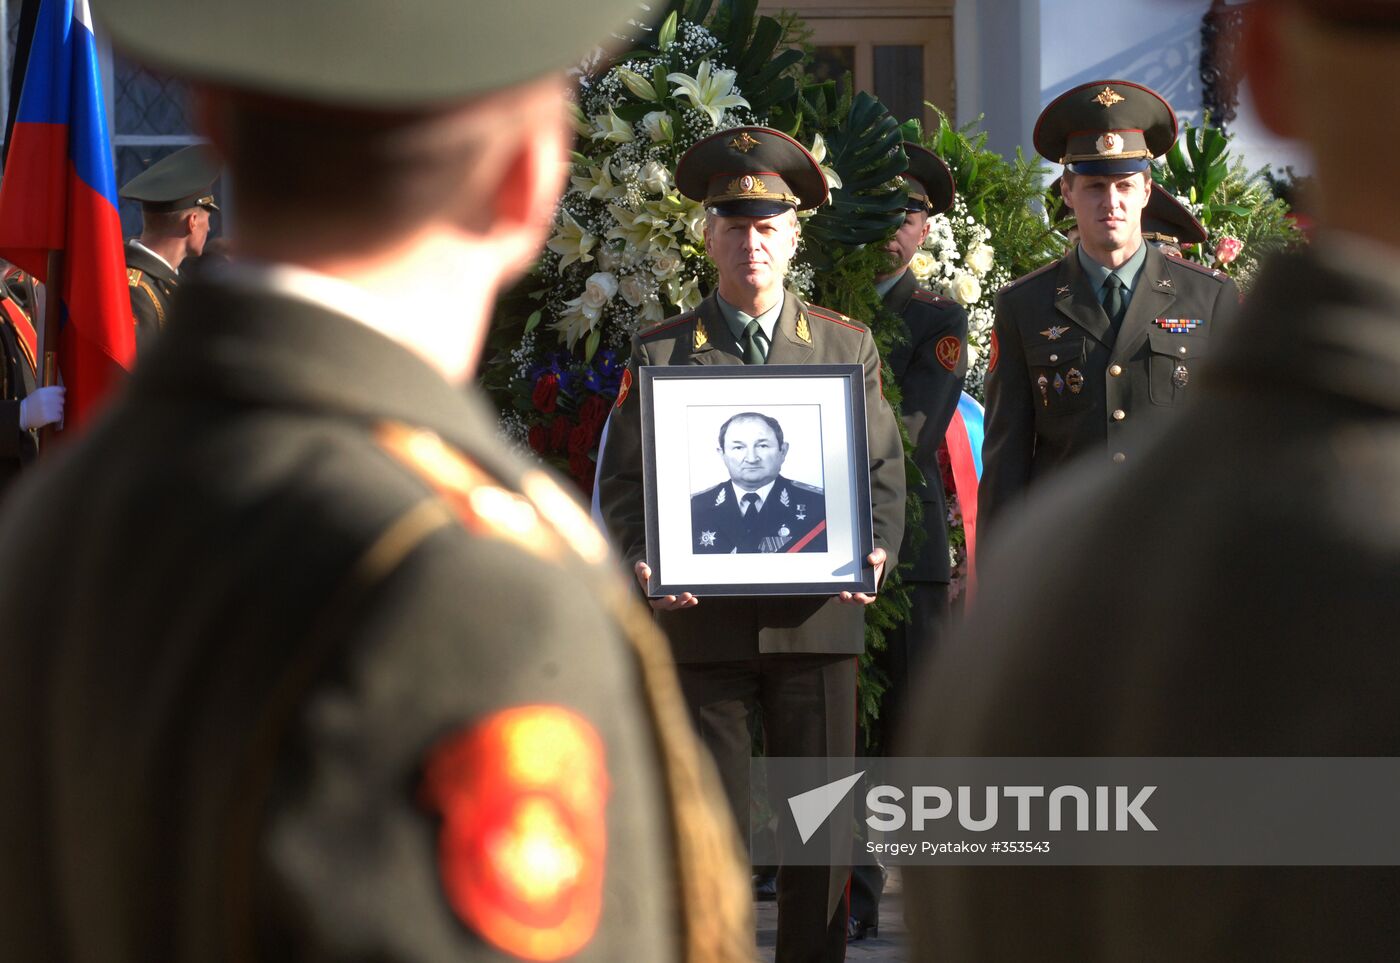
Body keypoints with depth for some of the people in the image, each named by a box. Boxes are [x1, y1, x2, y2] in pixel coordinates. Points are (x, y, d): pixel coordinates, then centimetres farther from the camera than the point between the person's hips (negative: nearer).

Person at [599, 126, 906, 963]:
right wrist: (643, 559, -14)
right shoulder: (661, 353, 7)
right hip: (703, 618, -1)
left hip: (815, 618, 1)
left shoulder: (847, 346, 11)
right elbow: (627, 477, 5)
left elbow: (885, 467, 9)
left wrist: (875, 552, -10)